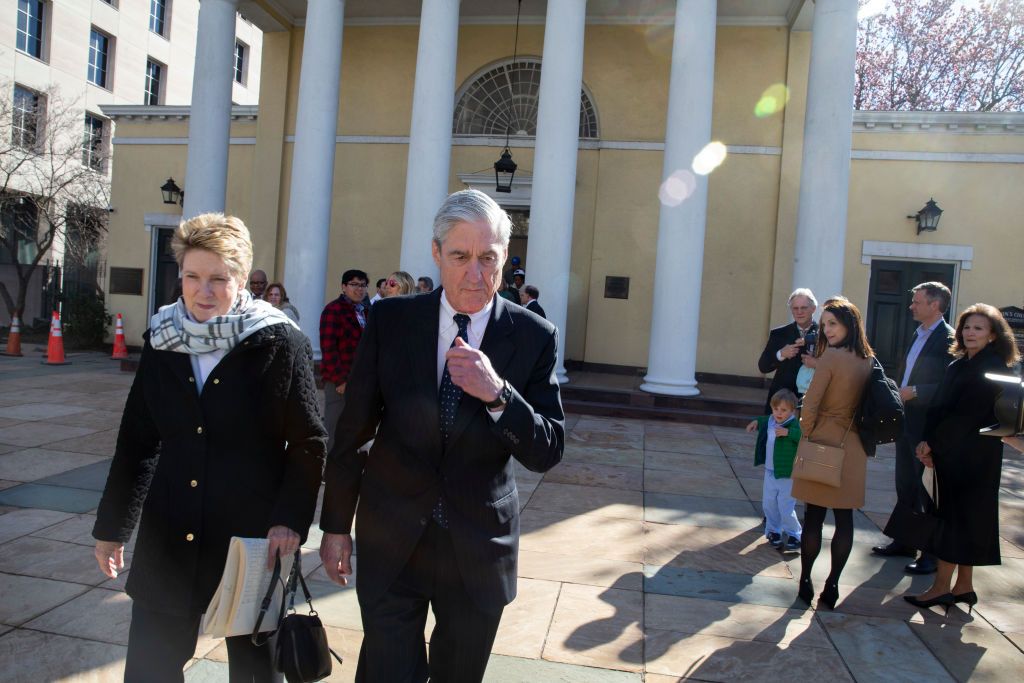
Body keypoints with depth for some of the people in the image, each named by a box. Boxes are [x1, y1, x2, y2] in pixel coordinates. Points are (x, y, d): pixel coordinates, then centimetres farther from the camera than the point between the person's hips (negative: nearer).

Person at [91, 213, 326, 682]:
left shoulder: (279, 344, -10)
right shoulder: (162, 341, 4)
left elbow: (308, 444, -7)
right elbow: (136, 442, 11)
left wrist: (290, 519, -15)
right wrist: (111, 526, 14)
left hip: (253, 538, -3)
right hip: (168, 539, 4)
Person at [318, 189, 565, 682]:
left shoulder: (533, 336, -8)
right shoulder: (391, 320, -6)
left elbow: (547, 453, -10)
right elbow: (353, 429, 1)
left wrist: (497, 393, -27)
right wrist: (336, 525, 4)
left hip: (479, 548, 1)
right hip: (392, 540, 0)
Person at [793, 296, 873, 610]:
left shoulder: (832, 355, -15)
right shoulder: (867, 359, 5)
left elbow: (810, 404, -16)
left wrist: (807, 432, -1)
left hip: (824, 444, -5)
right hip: (853, 448, 5)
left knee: (814, 515, 4)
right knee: (844, 517, 7)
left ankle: (806, 581, 13)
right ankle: (832, 585, 13)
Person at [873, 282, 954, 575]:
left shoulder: (949, 339, -14)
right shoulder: (918, 336, 14)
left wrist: (914, 392, -23)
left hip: (927, 427, -8)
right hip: (906, 423, 9)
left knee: (928, 490, 1)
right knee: (905, 486, 17)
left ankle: (934, 553, 12)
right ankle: (905, 541, 29)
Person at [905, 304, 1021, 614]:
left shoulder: (993, 368, -12)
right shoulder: (958, 365, 11)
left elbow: (967, 414, -16)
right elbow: (940, 406, 8)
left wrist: (933, 444, -13)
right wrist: (928, 442, -3)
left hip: (972, 456, -8)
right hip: (950, 453, 8)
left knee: (957, 516, -2)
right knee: (964, 518, 12)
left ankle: (942, 587, 6)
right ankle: (963, 586, 21)